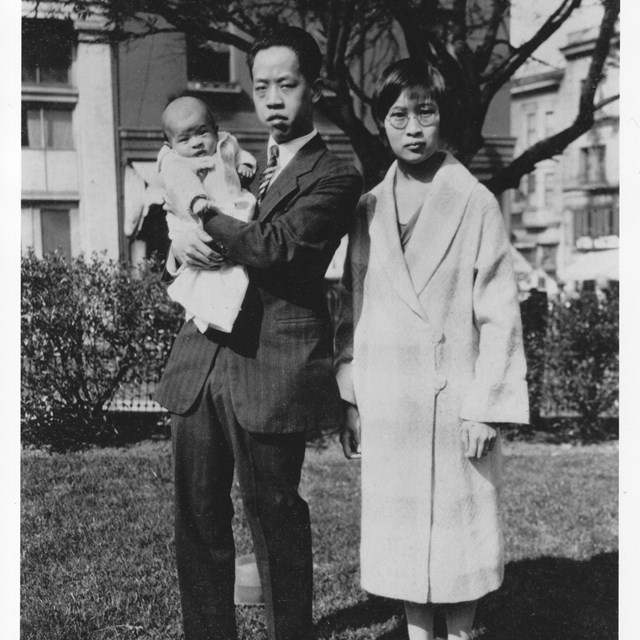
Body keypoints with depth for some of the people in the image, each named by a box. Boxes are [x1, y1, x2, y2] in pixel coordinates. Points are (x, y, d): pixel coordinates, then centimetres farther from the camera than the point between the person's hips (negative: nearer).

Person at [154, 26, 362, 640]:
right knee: (197, 515, 10)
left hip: (269, 368, -6)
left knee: (274, 517, 4)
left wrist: (199, 211, -6)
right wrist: (180, 238, -3)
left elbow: (272, 247, -17)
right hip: (199, 358, 6)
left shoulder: (334, 177, -3)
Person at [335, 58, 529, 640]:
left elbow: (499, 313, -6)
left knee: (457, 534, 4)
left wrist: (486, 407, -10)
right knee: (399, 537, 10)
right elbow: (354, 309, 11)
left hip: (453, 397, -4)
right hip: (386, 405, 4)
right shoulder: (368, 210, 9)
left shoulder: (475, 203, -4)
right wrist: (350, 397, 7)